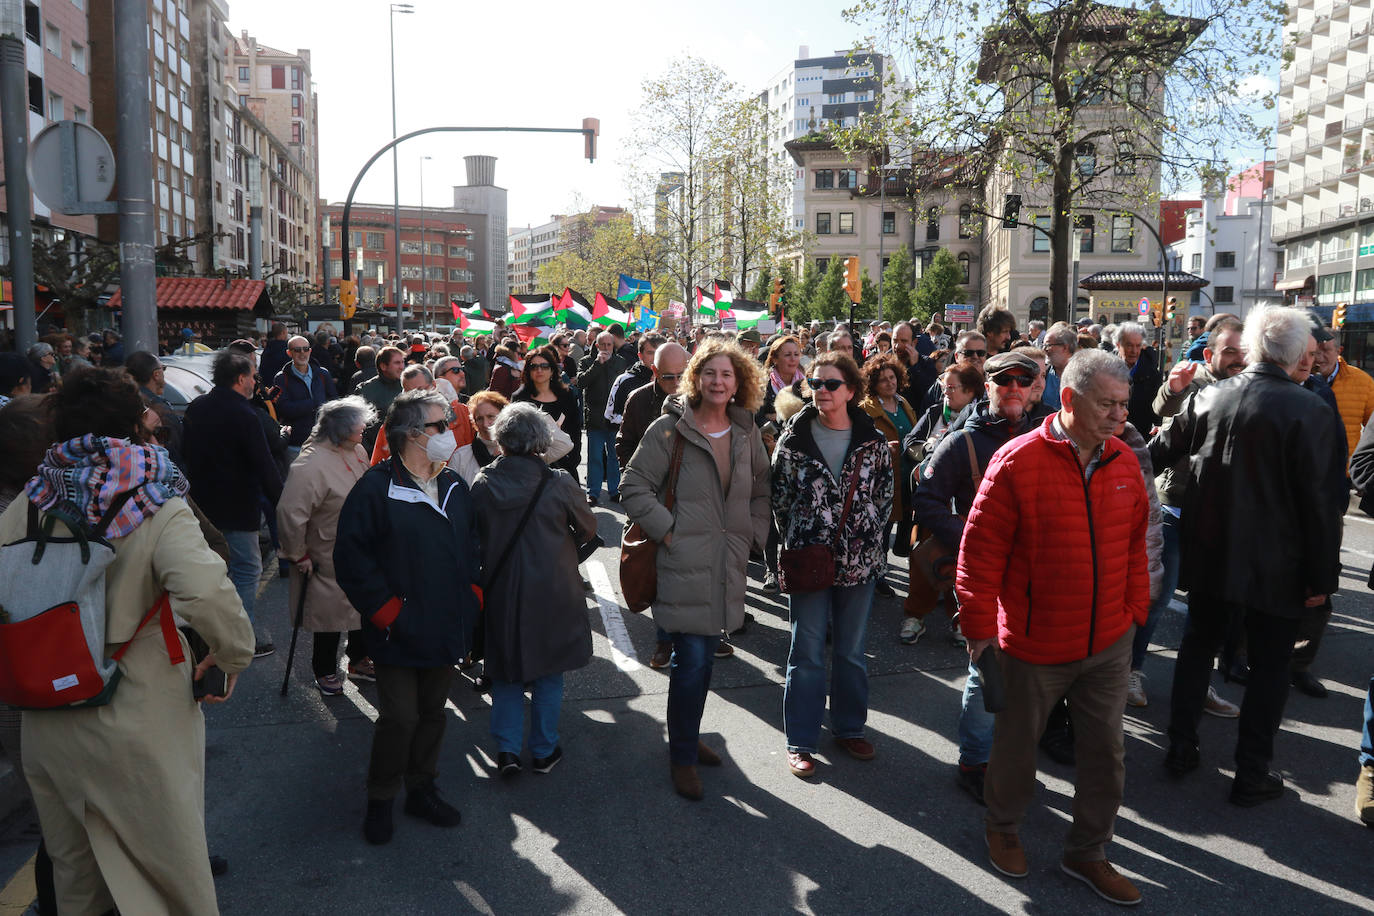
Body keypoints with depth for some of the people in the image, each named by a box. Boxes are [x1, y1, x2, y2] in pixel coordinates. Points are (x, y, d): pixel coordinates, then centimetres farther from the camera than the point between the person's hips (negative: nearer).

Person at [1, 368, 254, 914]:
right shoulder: (159, 509, -18)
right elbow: (205, 592, -33)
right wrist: (234, 657, -16)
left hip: (49, 723, 5)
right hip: (139, 723, -5)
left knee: (73, 863, 24)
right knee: (170, 863, 12)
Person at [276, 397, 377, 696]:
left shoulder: (356, 452, 1)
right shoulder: (311, 466, -26)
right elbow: (289, 514, -27)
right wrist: (299, 556, -18)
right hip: (330, 558, -8)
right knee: (330, 613, 9)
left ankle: (359, 660, 39)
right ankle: (325, 671, 31)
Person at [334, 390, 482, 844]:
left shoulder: (455, 487, 8)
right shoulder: (377, 487, -14)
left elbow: (470, 546, 19)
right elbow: (351, 554, -15)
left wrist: (470, 596, 9)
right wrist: (385, 610, -15)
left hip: (446, 630, 6)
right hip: (399, 632, -6)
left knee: (432, 712, 17)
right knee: (399, 718, 0)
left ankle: (422, 790, 34)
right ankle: (380, 801, 22)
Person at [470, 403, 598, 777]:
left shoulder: (483, 484, -10)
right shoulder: (558, 483, -17)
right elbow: (588, 528, -1)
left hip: (500, 591, 2)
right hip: (551, 592, -2)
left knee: (506, 670, 17)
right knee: (548, 673, 14)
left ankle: (507, 749, 15)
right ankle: (543, 750, 24)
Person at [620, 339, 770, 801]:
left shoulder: (747, 433, 9)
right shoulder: (670, 429, -7)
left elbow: (762, 491, 20)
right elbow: (634, 487, -7)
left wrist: (753, 535, 9)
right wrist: (667, 530, -12)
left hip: (727, 566, 5)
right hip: (684, 562, -5)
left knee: (705, 655, 15)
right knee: (691, 660, -5)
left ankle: (688, 736, 34)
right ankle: (682, 757, 11)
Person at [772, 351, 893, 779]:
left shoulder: (874, 442, 1)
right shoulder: (794, 439, -3)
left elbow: (884, 498, 7)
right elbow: (779, 498, 2)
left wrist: (870, 543, 1)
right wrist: (797, 544, 1)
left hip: (860, 562, 2)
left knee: (852, 651, 15)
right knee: (807, 654, 5)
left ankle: (849, 728, 32)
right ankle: (801, 741, 16)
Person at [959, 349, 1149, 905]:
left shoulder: (1125, 464, 2)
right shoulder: (1018, 461, -16)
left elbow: (1134, 544, 14)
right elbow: (982, 549, -13)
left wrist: (1135, 610, 12)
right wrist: (980, 626, -11)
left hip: (1109, 643, 5)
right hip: (1034, 644, -5)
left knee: (1106, 753, 15)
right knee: (1017, 746, 15)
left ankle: (1088, 852, 35)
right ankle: (1003, 827, 42)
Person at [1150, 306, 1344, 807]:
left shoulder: (1209, 397, -3)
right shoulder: (1310, 411, -17)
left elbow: (1161, 451, 11)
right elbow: (1319, 502, -15)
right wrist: (1322, 575, -6)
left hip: (1208, 555, 4)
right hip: (1276, 566, -4)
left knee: (1198, 646, 19)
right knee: (1269, 666, 10)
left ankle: (1181, 748, 28)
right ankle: (1251, 775, 18)